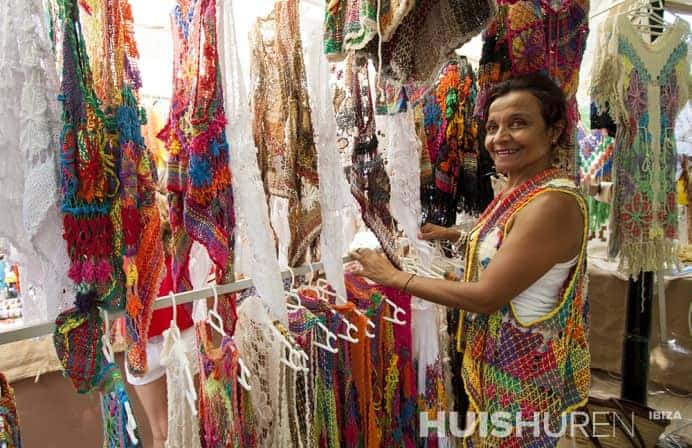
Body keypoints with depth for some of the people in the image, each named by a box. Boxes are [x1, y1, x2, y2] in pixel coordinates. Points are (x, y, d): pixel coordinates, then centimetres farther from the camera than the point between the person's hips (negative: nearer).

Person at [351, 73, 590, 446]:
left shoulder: (553, 203, -28)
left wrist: (395, 277, -21)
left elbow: (485, 296, -28)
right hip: (496, 353, 9)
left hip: (525, 364, -8)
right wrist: (452, 234, 11)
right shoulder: (519, 190, 2)